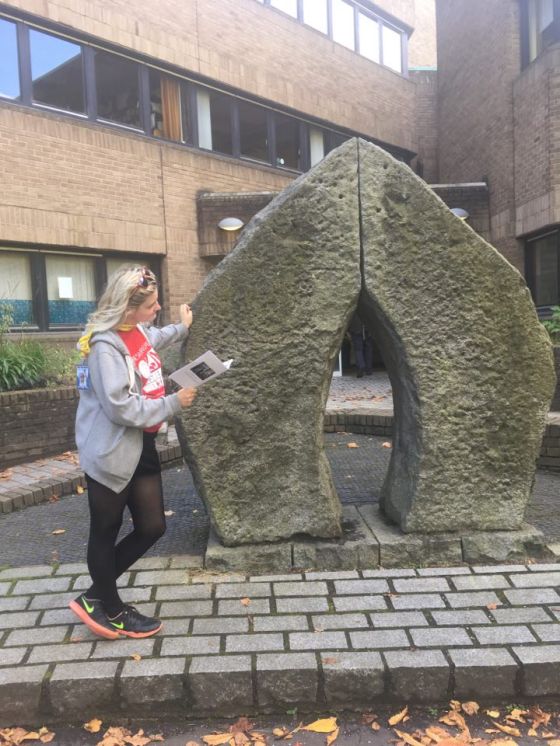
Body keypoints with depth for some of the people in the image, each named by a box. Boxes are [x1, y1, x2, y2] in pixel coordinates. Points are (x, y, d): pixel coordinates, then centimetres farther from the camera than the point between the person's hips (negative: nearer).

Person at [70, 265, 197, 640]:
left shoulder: (138, 330, 5)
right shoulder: (105, 346, -22)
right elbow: (122, 408, -26)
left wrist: (182, 327, 40)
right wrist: (173, 403, -18)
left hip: (142, 447, 9)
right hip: (111, 453, -9)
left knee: (152, 527, 13)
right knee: (105, 534, 10)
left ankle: (96, 597, 30)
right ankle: (111, 611, 30)